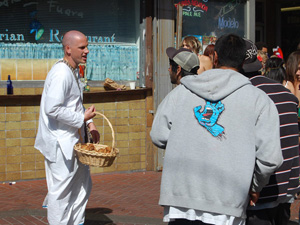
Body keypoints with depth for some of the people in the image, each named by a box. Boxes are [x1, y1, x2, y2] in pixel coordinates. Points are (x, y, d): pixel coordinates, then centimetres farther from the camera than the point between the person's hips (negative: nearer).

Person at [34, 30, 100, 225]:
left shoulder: (74, 71, 12)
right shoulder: (61, 73, -21)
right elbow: (53, 109, -28)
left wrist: (89, 123, 13)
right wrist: (82, 118, -19)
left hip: (73, 140, 11)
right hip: (59, 143, -11)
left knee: (83, 183, 18)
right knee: (61, 189, -1)